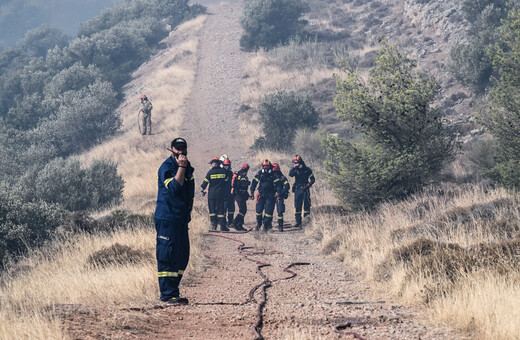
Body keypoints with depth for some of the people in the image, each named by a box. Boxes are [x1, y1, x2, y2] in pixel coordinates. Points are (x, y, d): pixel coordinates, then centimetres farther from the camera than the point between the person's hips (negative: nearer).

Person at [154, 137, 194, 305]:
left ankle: (172, 291, 18)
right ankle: (168, 294, -8)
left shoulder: (188, 168, 15)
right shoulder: (167, 167, -10)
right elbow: (174, 187, -24)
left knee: (182, 256, 11)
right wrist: (181, 167, -23)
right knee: (168, 256, -9)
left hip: (181, 219, 9)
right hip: (167, 219, -9)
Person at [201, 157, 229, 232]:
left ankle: (214, 225, 1)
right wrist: (225, 191, 21)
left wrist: (203, 190, 15)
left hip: (212, 193, -1)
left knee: (212, 209, 8)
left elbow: (205, 182, 0)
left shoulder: (210, 172, -4)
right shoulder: (224, 171, 2)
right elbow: (227, 182, 9)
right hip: (221, 194, 1)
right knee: (221, 209, 3)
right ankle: (222, 226, -2)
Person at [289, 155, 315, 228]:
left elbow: (312, 179, 2)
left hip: (305, 189, -3)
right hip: (297, 189, 3)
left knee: (306, 204, -6)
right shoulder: (296, 170, 8)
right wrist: (294, 167, -21)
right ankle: (298, 221, 6)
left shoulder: (307, 170, 1)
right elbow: (290, 174, -11)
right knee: (297, 205, 1)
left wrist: (308, 185, -13)